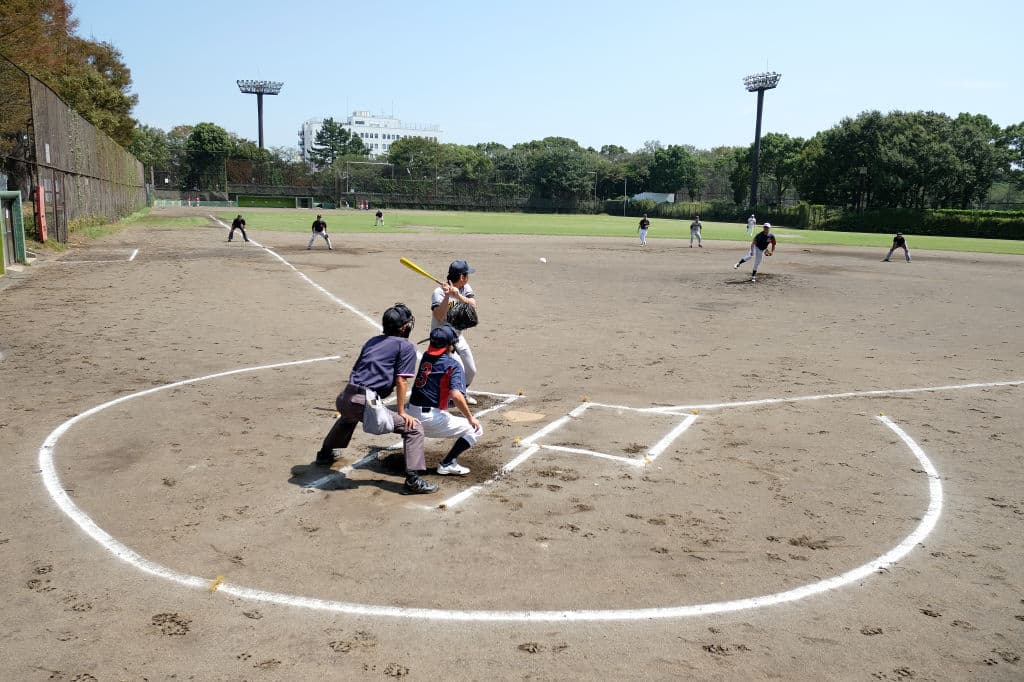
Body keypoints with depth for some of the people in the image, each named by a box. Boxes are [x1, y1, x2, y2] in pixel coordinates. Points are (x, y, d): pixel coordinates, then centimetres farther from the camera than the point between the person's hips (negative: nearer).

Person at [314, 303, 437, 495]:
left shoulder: (373, 341, 23)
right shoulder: (406, 346, 3)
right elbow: (401, 381, -5)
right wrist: (401, 412, 2)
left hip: (344, 398, 8)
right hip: (365, 404, -8)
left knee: (348, 416, 44)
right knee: (413, 428, -1)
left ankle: (325, 454, 56)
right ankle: (412, 480, -10)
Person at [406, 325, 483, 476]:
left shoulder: (426, 357, 8)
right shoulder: (453, 365, -11)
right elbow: (456, 396, -22)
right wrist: (470, 417, -13)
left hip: (411, 413, 7)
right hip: (432, 420, -7)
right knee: (476, 429, 3)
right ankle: (447, 464, -3)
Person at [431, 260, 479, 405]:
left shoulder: (465, 288, -2)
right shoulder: (439, 293, -21)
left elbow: (473, 305, -20)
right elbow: (439, 317, -32)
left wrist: (457, 295, -34)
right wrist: (447, 297, -41)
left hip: (459, 337, 7)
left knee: (471, 371, 12)